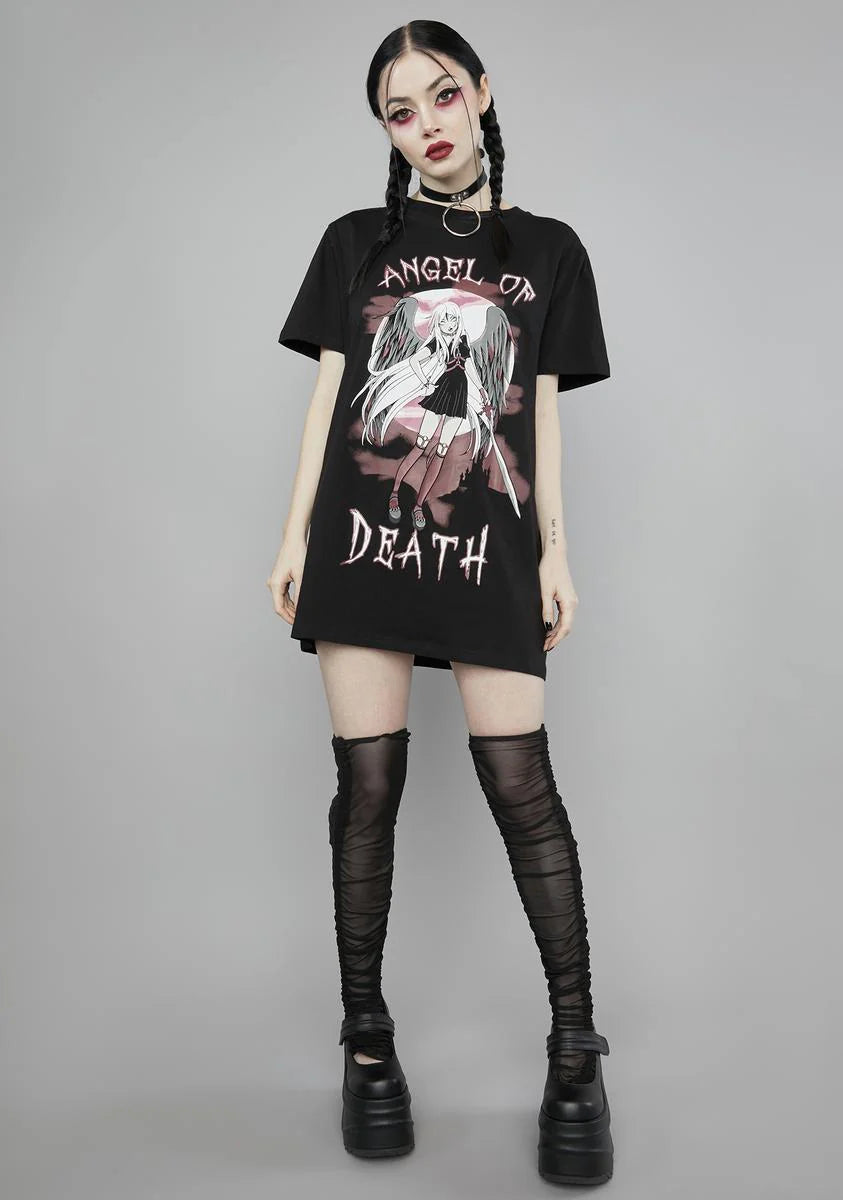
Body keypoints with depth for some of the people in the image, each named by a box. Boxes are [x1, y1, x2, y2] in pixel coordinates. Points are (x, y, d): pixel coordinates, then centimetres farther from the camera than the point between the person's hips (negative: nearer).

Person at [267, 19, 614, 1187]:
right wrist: (295, 534, 4)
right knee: (368, 786, 1)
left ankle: (575, 1047, 7)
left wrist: (556, 551, 4)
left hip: (488, 547, 0)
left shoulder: (546, 249, 13)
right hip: (361, 537, 1)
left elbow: (542, 413, 10)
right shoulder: (356, 242, 13)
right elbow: (325, 396, 10)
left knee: (521, 783, -5)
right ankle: (368, 1038, 15)